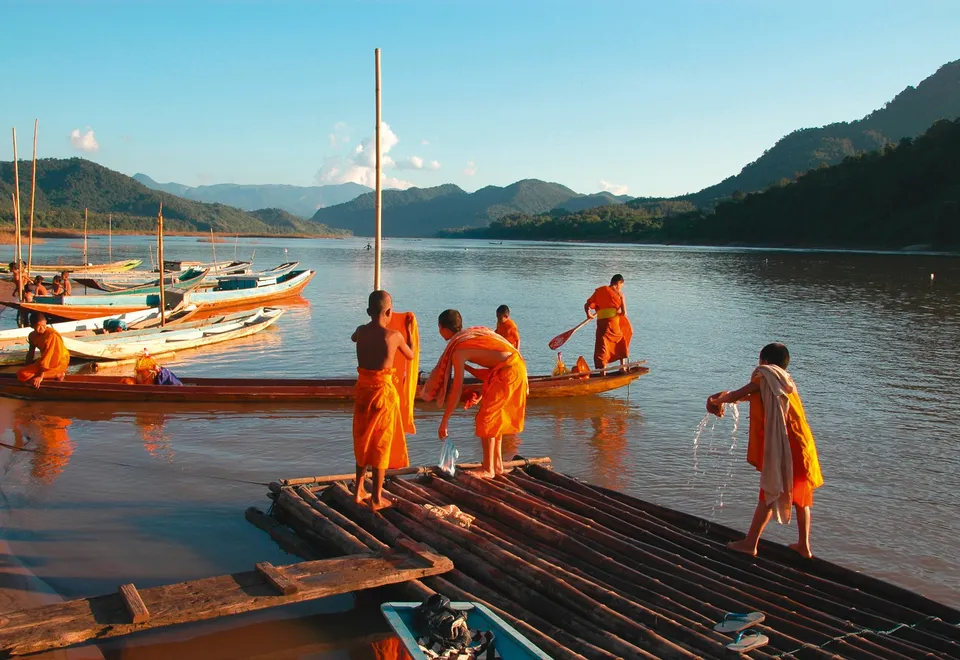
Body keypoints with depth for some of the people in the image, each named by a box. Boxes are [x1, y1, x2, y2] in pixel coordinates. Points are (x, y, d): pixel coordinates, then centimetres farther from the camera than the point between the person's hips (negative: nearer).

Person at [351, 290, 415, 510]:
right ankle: (377, 498, 11)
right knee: (381, 444, 5)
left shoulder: (361, 332, -1)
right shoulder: (394, 336, -13)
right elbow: (410, 355, 6)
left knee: (363, 441, 19)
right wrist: (409, 331, 20)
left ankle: (359, 490, 27)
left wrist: (372, 324, 40)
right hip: (384, 392, -4)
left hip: (362, 389, 4)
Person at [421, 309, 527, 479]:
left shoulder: (458, 350, -11)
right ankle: (497, 464, 24)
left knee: (485, 419, -1)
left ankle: (488, 469, 4)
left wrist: (444, 422, -10)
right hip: (517, 366, 9)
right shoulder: (470, 333, 13)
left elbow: (457, 390, -14)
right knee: (495, 418, 17)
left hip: (507, 372, -9)